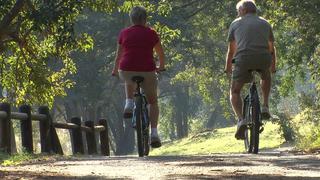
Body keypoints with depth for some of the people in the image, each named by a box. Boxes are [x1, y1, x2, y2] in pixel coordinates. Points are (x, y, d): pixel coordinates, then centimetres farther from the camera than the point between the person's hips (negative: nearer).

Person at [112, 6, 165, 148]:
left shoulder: (124, 33, 6)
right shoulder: (151, 34, 3)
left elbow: (119, 54, 15)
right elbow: (161, 54, 14)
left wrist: (115, 70, 32)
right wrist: (161, 67, 34)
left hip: (126, 70, 1)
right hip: (147, 71, -1)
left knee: (129, 82, 39)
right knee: (152, 101, 17)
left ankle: (129, 104, 17)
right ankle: (154, 133, 4)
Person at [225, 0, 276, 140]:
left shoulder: (236, 24, 17)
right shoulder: (265, 23, 23)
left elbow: (231, 50, 20)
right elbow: (271, 48, 31)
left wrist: (228, 67, 34)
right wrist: (273, 66, 46)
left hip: (243, 58, -2)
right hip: (263, 59, 2)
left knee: (235, 91, 11)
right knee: (266, 78, 36)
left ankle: (241, 120, -13)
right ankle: (265, 107, 19)